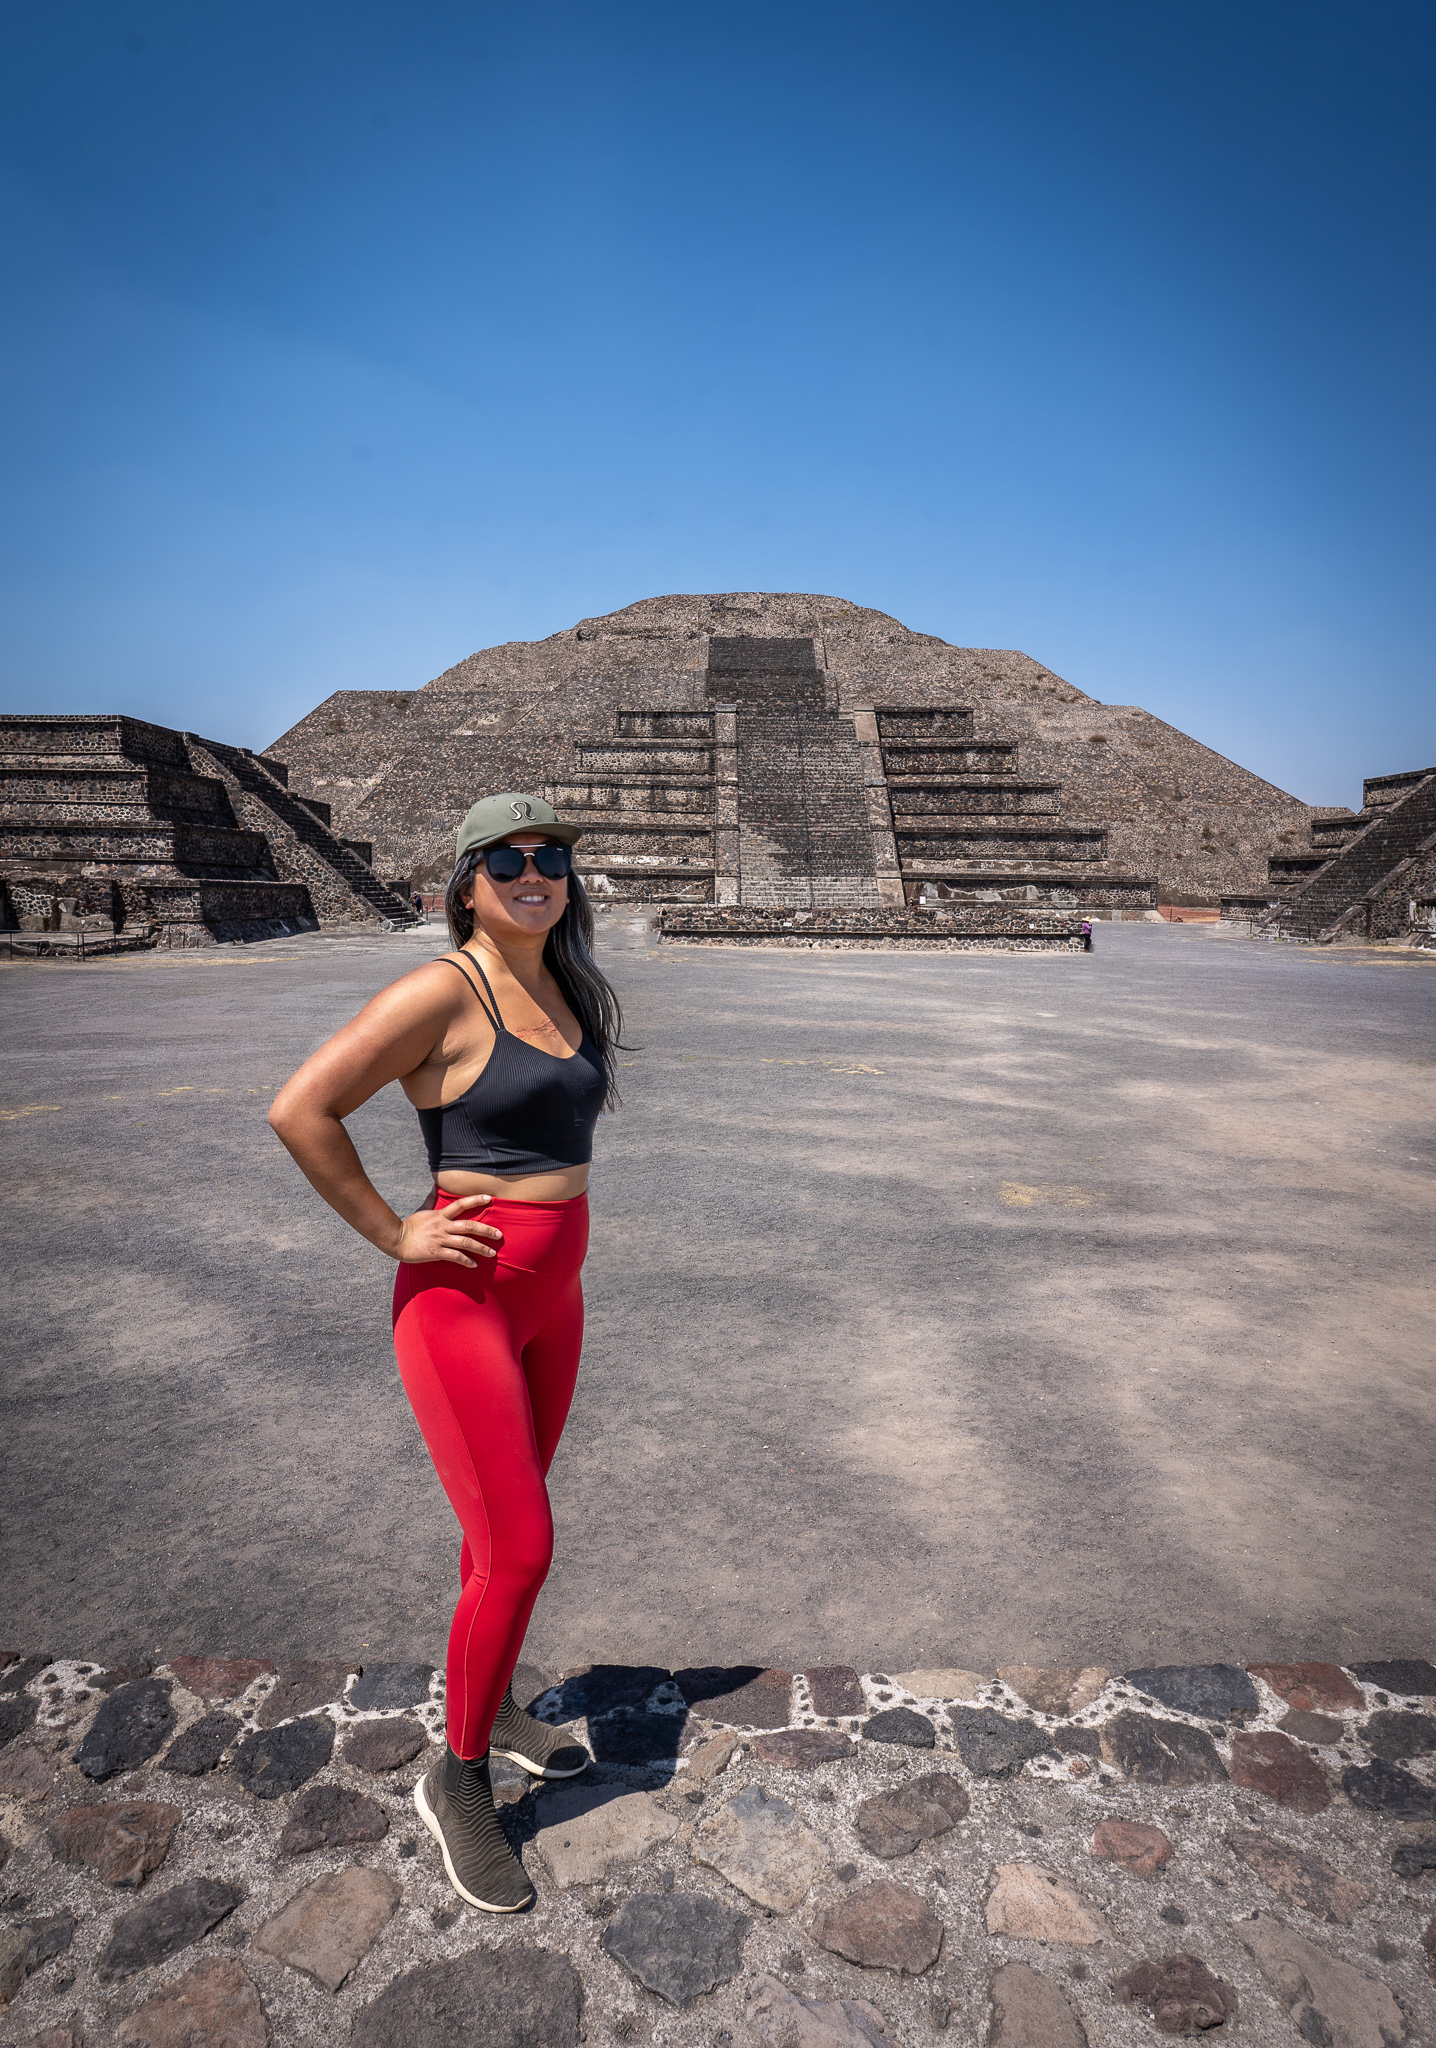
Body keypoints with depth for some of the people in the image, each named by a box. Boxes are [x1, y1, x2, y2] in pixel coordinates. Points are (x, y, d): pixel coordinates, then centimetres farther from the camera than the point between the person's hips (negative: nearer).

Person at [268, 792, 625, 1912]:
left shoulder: (566, 992, 7)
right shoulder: (443, 990, -17)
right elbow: (301, 1109, -20)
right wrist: (396, 1235, -17)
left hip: (552, 1292, 8)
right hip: (464, 1295, -7)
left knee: (505, 1525, 21)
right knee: (519, 1548, -4)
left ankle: (493, 1707, 43)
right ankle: (458, 1779, 20)